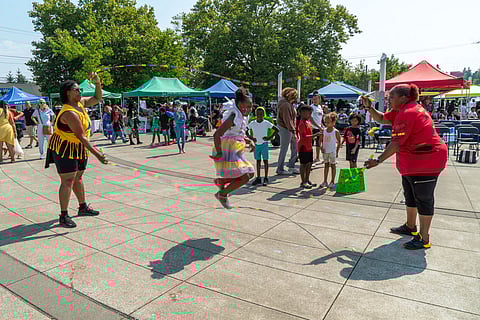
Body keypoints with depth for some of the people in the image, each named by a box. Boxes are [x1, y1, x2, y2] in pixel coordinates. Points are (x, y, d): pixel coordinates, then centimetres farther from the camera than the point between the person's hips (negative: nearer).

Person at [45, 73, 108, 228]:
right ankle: (63, 216, -3)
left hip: (78, 148, 9)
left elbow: (97, 99, 17)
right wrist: (95, 153, -32)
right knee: (67, 181, -9)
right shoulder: (70, 113, -24)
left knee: (77, 178, 18)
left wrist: (97, 83, 0)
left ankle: (83, 207, 32)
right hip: (64, 149, -9)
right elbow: (81, 136, -29)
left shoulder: (80, 102, 3)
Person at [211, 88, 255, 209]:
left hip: (236, 152, 10)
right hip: (227, 151, -10)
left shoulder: (242, 117, 11)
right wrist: (219, 153, -22)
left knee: (250, 174, 14)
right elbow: (217, 134, -23)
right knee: (244, 177, -10)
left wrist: (250, 141, 7)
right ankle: (222, 194, 10)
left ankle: (220, 181, 29)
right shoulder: (233, 117, -19)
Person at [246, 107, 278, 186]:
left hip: (264, 144, -3)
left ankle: (266, 178, 8)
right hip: (256, 144, 3)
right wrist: (250, 137, -4)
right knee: (258, 161, 10)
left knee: (265, 160, 0)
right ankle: (258, 178, 16)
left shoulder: (266, 123, -6)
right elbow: (246, 131, 10)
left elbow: (276, 130, -4)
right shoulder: (252, 123, 1)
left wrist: (270, 137, -12)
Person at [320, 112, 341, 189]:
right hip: (325, 151, 4)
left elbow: (339, 143, -4)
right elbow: (322, 140, 11)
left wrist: (337, 151, -7)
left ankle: (332, 182, 14)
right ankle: (325, 181, 18)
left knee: (333, 165, 5)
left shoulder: (336, 132, -9)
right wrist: (322, 147, -4)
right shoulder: (324, 131, 3)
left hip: (332, 151, -4)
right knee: (326, 165, 11)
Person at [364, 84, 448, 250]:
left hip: (425, 161, -11)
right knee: (410, 196, 21)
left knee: (423, 199, -3)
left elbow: (396, 143, -27)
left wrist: (378, 160, -24)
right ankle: (410, 227, 38)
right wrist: (369, 107, 3)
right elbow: (382, 119, 17)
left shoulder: (407, 113, -23)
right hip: (412, 163, 11)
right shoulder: (403, 110, 9)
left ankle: (424, 239, 8)